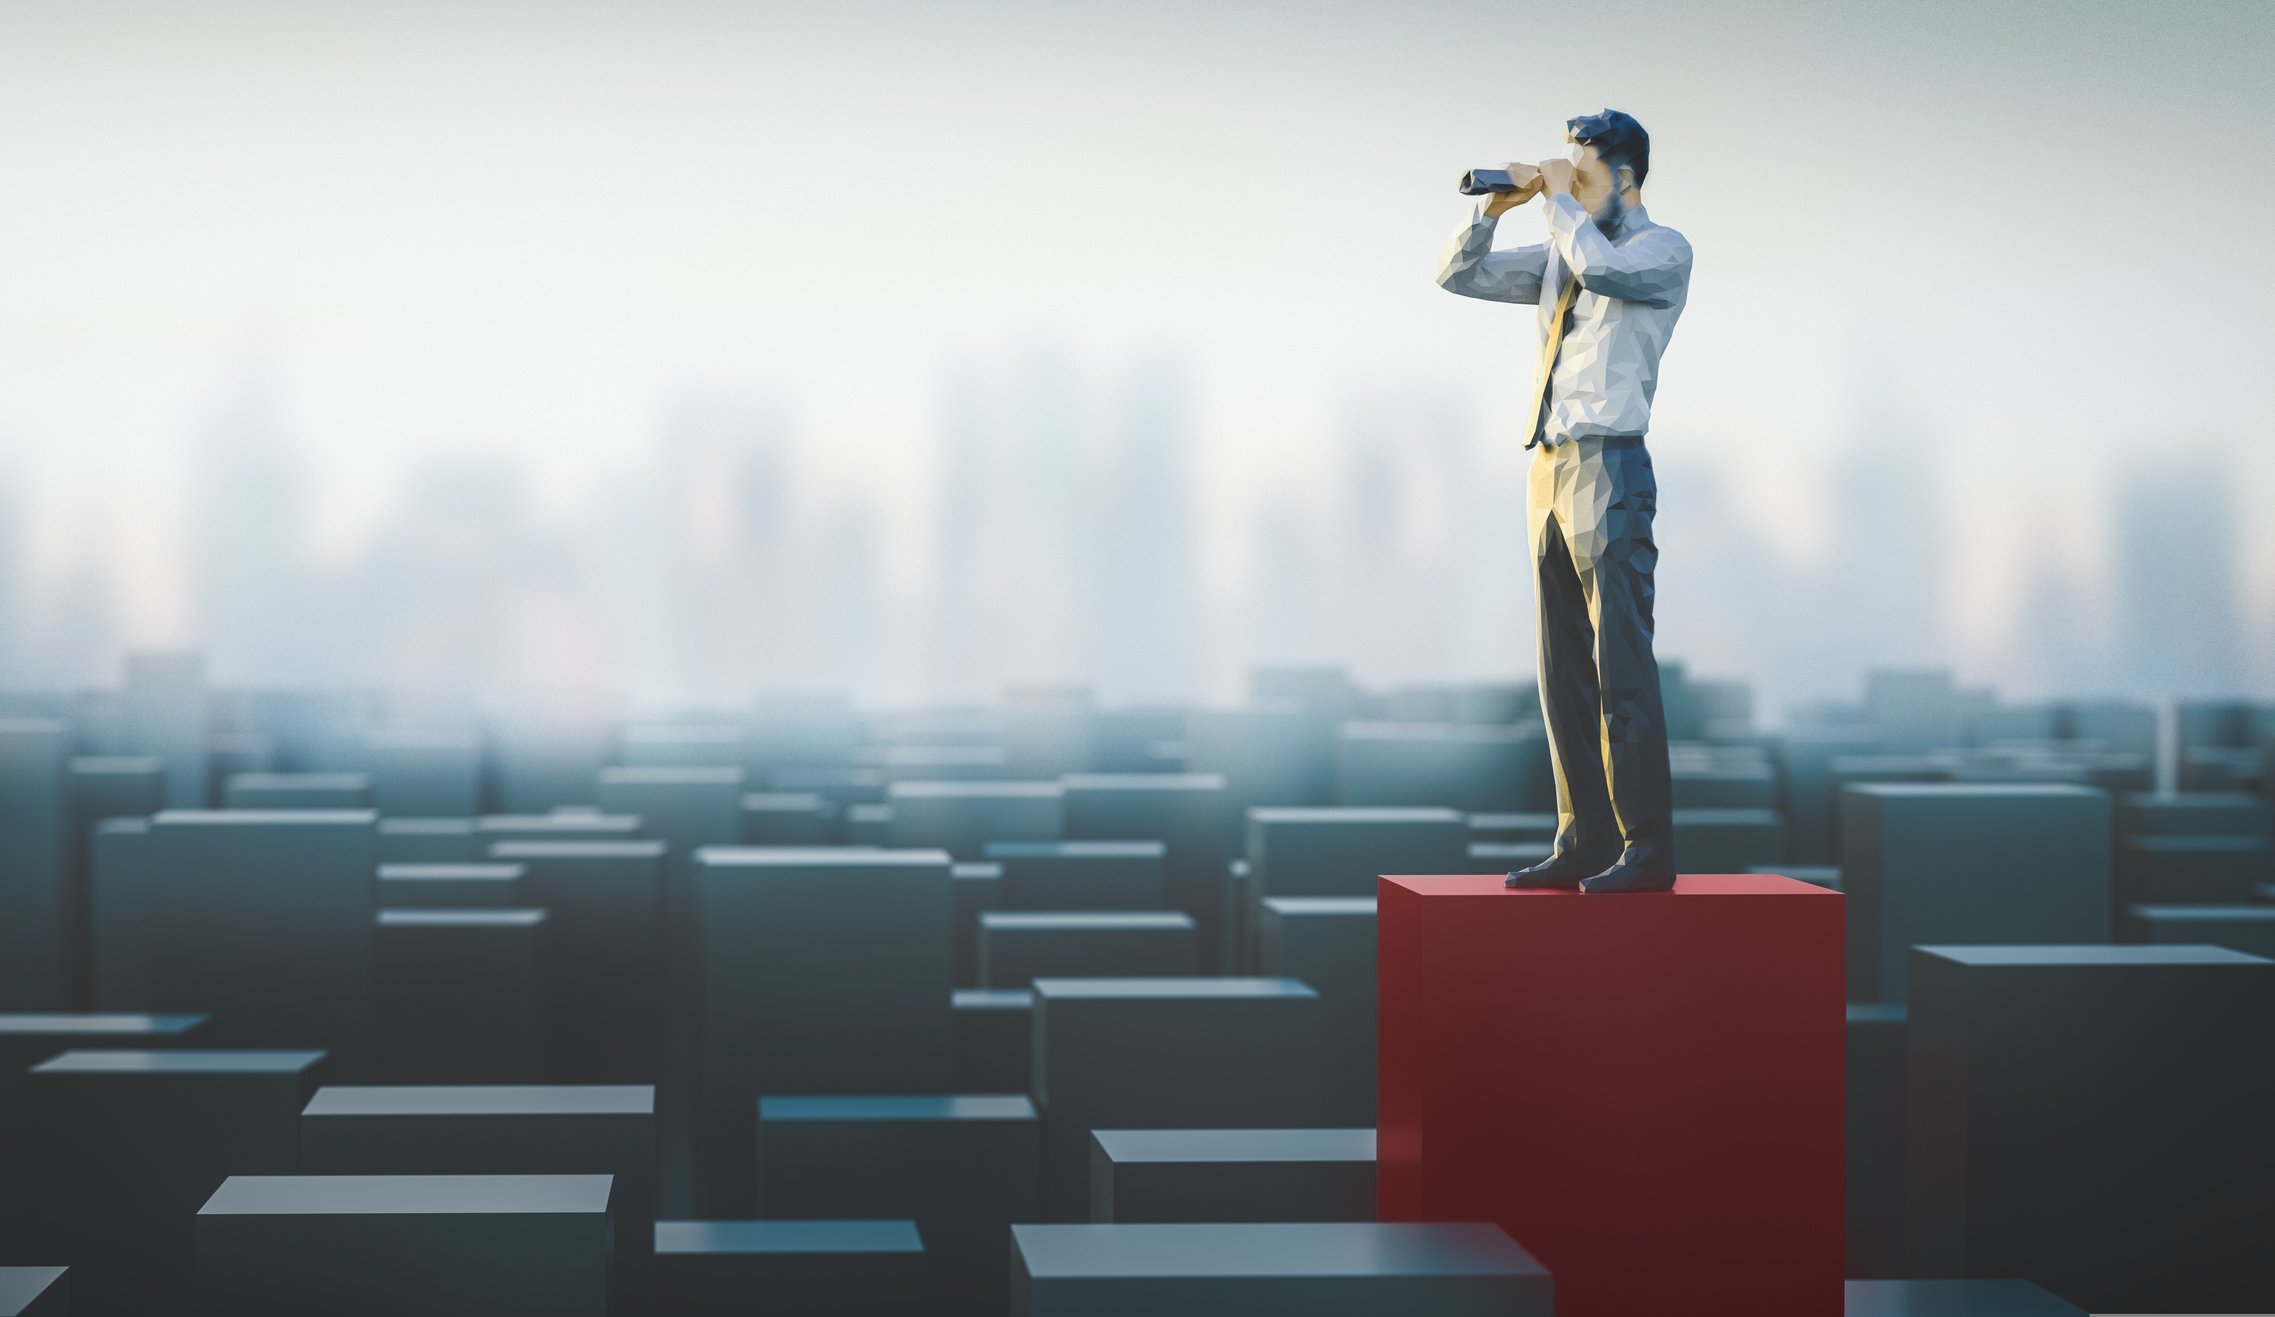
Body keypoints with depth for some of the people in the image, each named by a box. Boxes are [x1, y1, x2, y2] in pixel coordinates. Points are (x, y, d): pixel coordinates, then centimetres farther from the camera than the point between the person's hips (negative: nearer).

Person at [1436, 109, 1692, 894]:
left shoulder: (1664, 250, -4)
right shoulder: (1560, 256, 18)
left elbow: (1601, 268, -25)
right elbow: (1459, 276, 20)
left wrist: (1560, 200, -11)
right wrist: (1494, 208, 5)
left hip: (1608, 470, -8)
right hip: (1550, 469, 8)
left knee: (1621, 666, -10)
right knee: (1563, 670, 7)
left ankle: (1647, 851, -8)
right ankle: (1586, 842, 11)